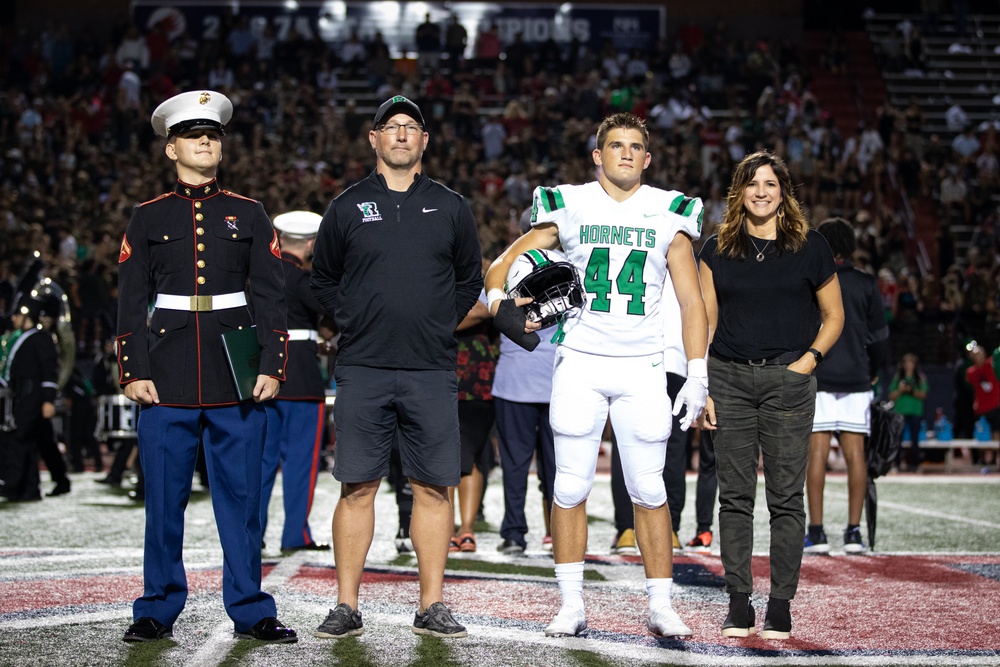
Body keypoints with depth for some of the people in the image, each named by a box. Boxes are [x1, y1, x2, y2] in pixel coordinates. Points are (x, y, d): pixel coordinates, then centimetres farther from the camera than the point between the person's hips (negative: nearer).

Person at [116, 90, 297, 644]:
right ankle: (158, 612, 13)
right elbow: (132, 302, 6)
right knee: (164, 498, 3)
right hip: (168, 376, 0)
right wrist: (133, 371, -3)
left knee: (241, 495, 3)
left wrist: (272, 365, -4)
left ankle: (250, 612, 11)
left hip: (237, 375, 0)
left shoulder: (249, 215, 9)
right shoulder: (148, 218, 8)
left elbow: (270, 297, 6)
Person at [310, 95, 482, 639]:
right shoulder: (348, 206, 7)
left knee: (433, 488, 1)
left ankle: (432, 608, 9)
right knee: (358, 487, -1)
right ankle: (346, 607, 6)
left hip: (431, 372, 1)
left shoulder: (450, 208, 10)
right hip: (363, 370, -1)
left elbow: (470, 280, 19)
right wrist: (356, 323, 6)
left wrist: (438, 326, 8)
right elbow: (323, 279, 17)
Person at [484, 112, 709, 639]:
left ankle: (661, 605, 10)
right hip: (579, 363, 0)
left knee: (649, 490, 1)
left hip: (642, 367, 0)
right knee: (570, 486, 1)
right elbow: (503, 264, 8)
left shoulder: (669, 213, 5)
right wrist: (500, 304, -14)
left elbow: (691, 301, 6)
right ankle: (571, 604, 10)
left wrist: (697, 375, -2)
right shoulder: (569, 206, 3)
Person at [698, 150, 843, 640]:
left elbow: (833, 316, 12)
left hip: (788, 381, -1)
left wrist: (810, 359, -3)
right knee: (735, 495, 3)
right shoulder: (717, 250, 8)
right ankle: (738, 605, 9)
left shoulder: (810, 247, 5)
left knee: (786, 496, -1)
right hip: (729, 379, 2)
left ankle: (780, 607, 6)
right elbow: (704, 322, 8)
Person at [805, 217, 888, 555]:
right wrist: (872, 372, 20)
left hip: (816, 378, -2)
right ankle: (854, 531, 3)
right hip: (856, 379, 2)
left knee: (817, 453, -1)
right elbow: (879, 335, 6)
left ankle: (816, 531, -2)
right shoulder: (867, 284, 4)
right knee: (855, 453, 3)